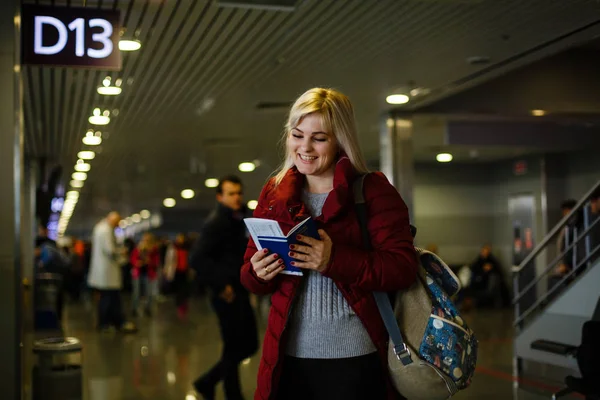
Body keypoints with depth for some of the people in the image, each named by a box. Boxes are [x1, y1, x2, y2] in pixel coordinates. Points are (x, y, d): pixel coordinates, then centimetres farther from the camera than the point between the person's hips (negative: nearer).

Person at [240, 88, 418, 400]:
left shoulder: (373, 190, -4)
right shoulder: (273, 193, 8)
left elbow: (403, 267, -13)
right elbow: (249, 273, 10)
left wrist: (335, 260, -25)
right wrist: (258, 273, -14)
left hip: (355, 358, -3)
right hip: (290, 354, 4)